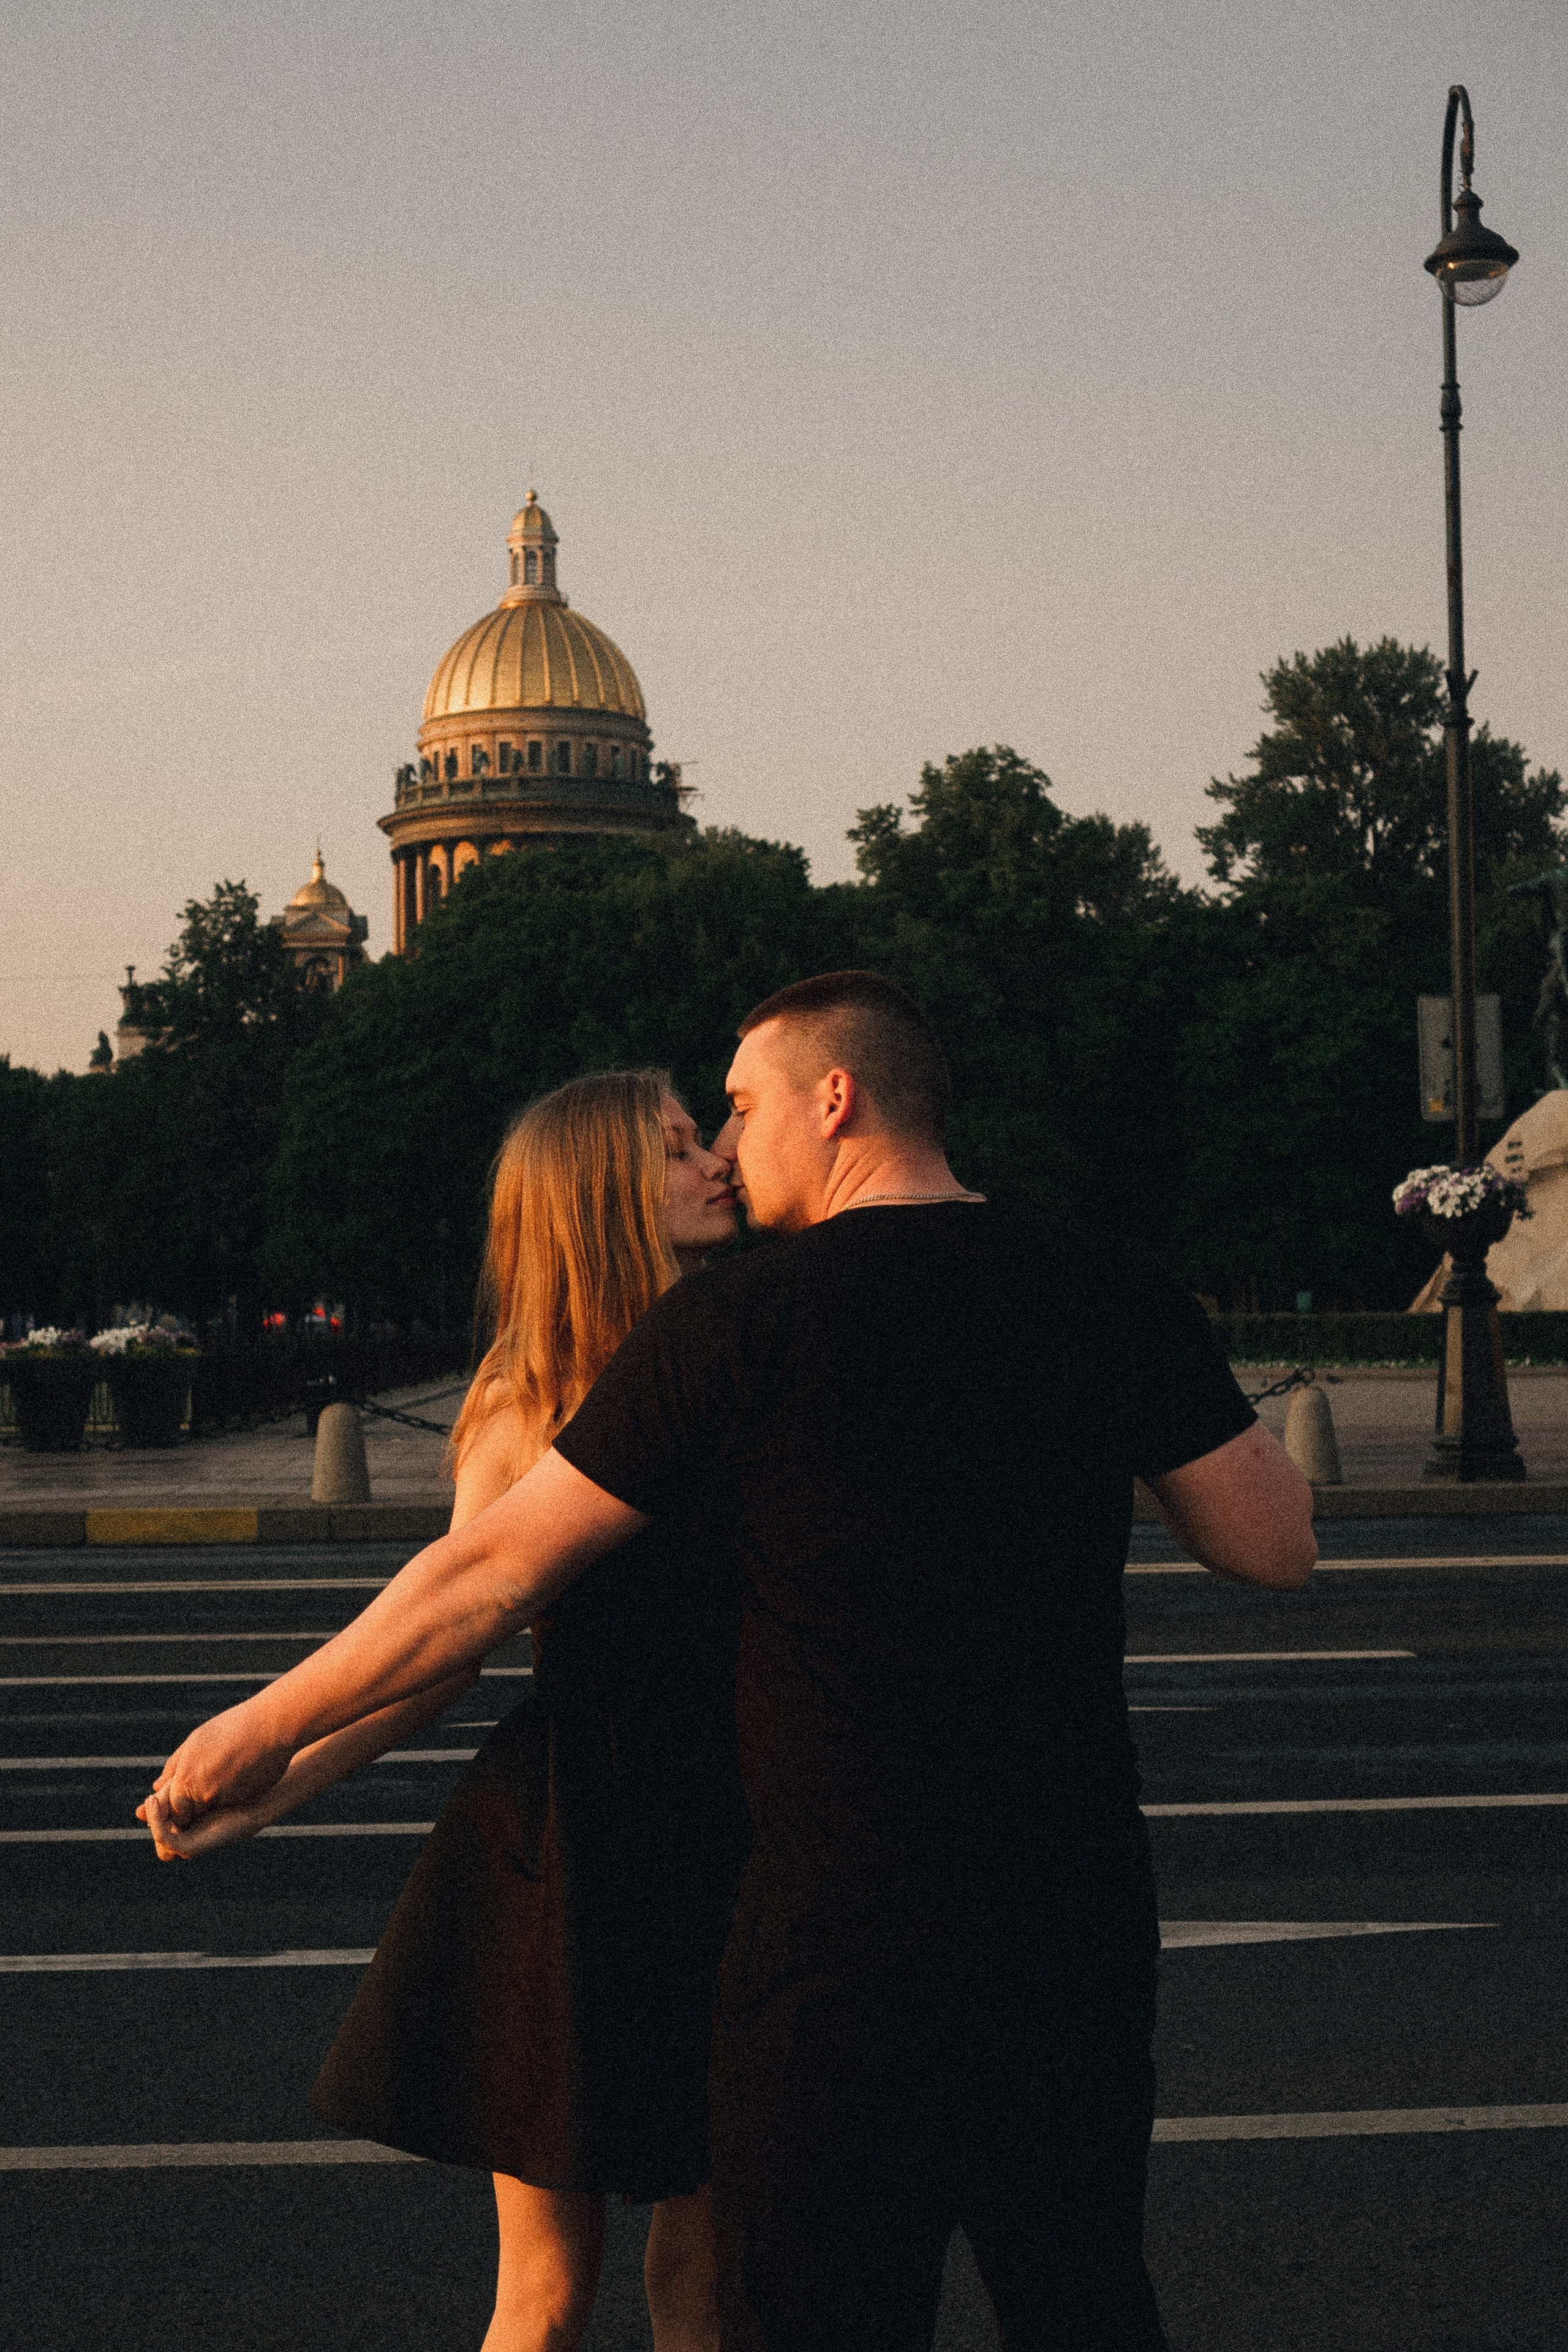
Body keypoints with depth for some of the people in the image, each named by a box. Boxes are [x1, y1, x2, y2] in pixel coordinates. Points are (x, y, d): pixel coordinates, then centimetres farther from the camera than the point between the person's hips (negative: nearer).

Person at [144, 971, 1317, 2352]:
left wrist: (265, 1730, 7)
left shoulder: (739, 1324, -11)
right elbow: (1276, 1548, 2)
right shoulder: (1111, 1294, -1)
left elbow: (492, 1575, -5)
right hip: (1083, 1921, 5)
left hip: (851, 1939, -4)